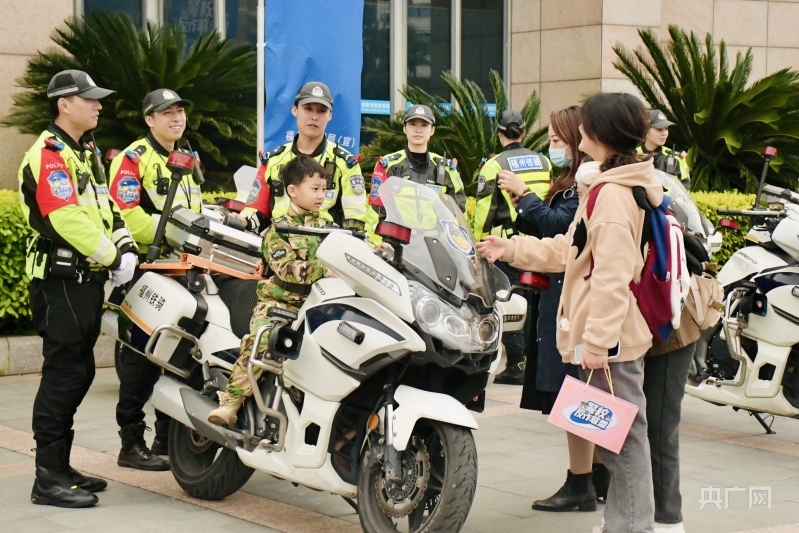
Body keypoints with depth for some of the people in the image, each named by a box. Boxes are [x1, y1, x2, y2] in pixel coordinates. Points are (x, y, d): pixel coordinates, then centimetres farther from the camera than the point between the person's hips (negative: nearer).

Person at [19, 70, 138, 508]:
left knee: (78, 373, 13)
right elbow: (67, 218, -22)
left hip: (87, 279, 10)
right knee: (63, 375, -10)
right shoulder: (48, 155, -13)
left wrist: (125, 245, 1)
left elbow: (105, 206, 17)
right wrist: (110, 257, -16)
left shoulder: (85, 154, 19)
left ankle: (61, 468, 21)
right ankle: (48, 480, -7)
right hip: (61, 281, -10)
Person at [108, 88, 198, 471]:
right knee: (141, 359, -6)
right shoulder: (133, 159, -7)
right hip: (144, 269, -8)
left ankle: (169, 439, 20)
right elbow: (125, 214, -18)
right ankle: (131, 444, 0)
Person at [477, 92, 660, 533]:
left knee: (622, 438, -5)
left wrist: (597, 341, -25)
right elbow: (569, 249, 23)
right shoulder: (615, 186, 16)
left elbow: (612, 275, -24)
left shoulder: (612, 194, -17)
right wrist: (509, 250, 24)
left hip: (611, 339, -10)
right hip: (616, 335, 10)